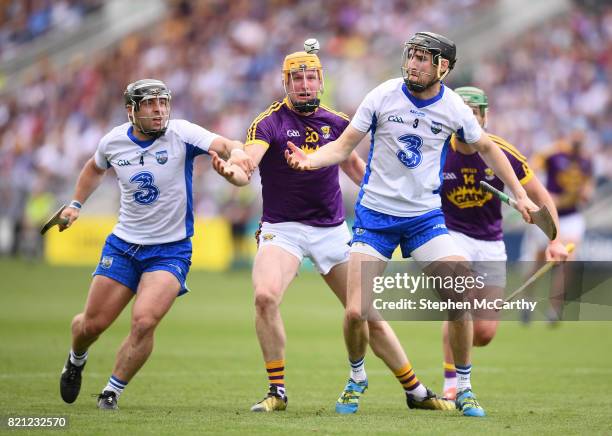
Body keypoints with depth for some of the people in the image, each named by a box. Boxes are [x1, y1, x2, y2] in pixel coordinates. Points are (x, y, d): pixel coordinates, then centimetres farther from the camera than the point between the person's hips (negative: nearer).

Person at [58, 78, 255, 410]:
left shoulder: (180, 133, -14)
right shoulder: (114, 140, -2)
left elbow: (225, 145, -30)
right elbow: (95, 168, 22)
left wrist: (236, 153, -51)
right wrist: (76, 204, 16)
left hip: (171, 250, -3)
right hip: (123, 245, 3)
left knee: (143, 321, -22)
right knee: (92, 324, 4)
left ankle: (112, 392, -1)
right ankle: (76, 361, 41)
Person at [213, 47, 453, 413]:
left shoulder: (336, 122, 4)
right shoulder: (270, 122, -10)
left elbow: (353, 163, 23)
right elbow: (246, 169, -26)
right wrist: (231, 171, -48)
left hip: (333, 229, 3)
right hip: (283, 228, -3)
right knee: (265, 296, -29)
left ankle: (416, 392, 22)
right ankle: (277, 391, -14)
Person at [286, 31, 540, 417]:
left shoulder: (454, 108, -5)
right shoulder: (383, 96, -10)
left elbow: (486, 148, 14)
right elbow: (344, 146, -4)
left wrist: (520, 193, 12)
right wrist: (310, 160, -24)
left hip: (425, 216, 1)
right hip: (374, 215, -1)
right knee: (355, 313, -11)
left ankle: (464, 388, 6)